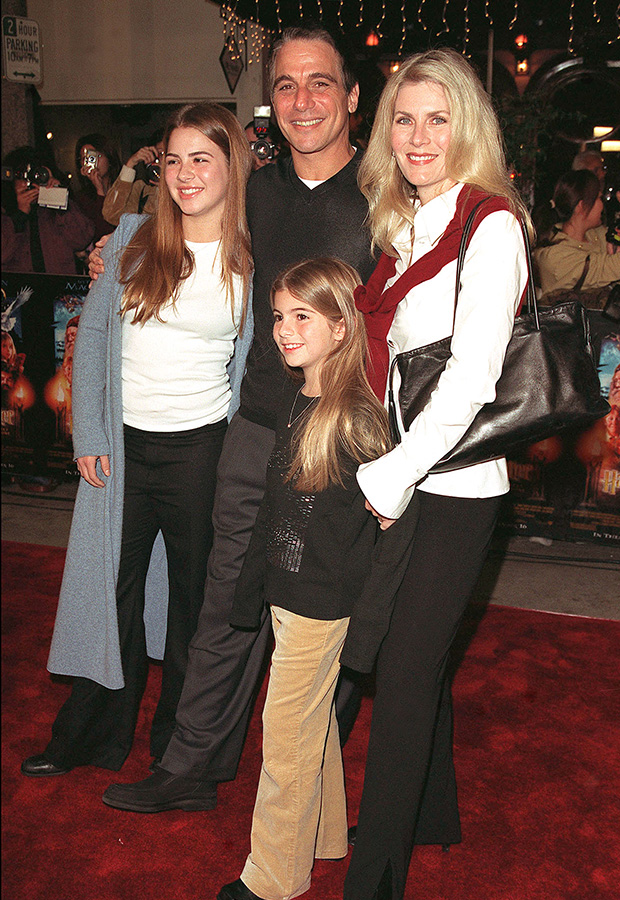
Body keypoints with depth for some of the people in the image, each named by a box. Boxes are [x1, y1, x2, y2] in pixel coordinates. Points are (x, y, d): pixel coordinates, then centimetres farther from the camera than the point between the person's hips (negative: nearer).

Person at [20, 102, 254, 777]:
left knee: (193, 594, 11)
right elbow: (93, 333, 4)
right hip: (120, 443, 2)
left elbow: (256, 364, 1)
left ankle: (178, 742, 31)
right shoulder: (133, 238, 2)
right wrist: (88, 434, -2)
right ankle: (93, 735, 31)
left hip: (202, 446, -2)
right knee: (112, 587, 12)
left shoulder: (253, 260, -2)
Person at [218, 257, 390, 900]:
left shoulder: (355, 417, -20)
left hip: (321, 602, -8)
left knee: (286, 733, 4)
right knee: (315, 720, 21)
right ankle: (323, 835, 41)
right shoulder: (296, 401, 5)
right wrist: (252, 590, 18)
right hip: (288, 590, 8)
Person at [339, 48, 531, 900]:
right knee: (416, 656, 19)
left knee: (405, 672, 0)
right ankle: (432, 814, 40)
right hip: (391, 479, 7)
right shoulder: (399, 224, 12)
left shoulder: (492, 227, -11)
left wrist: (390, 479, -14)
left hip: (449, 486, -7)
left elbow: (470, 380, -18)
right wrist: (374, 472, 5)